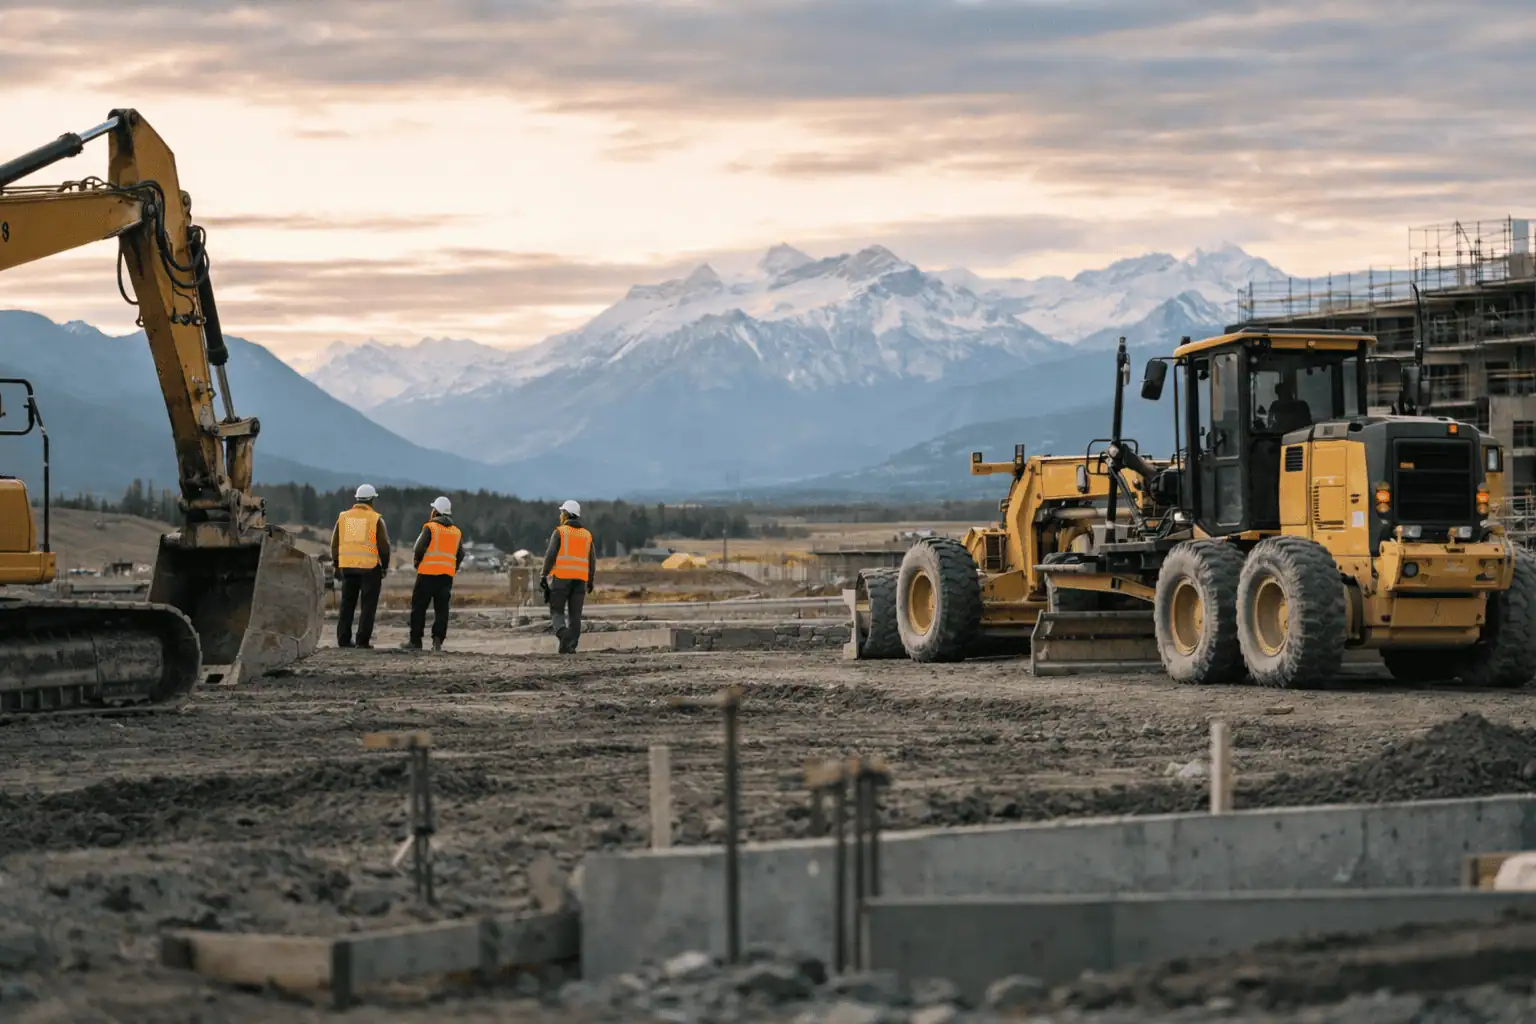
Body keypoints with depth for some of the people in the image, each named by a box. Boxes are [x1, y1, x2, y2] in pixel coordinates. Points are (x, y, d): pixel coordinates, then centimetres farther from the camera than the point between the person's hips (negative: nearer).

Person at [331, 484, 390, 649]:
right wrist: (385, 566, 7)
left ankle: (343, 639, 8)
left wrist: (336, 564, 19)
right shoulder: (376, 519, -5)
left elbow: (335, 543, 11)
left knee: (347, 604, 11)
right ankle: (363, 640, -4)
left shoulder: (343, 517, 7)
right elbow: (383, 545, -5)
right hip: (370, 567, -4)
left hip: (348, 567, 4)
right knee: (368, 605, 1)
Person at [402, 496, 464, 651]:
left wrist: (417, 564, 6)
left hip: (428, 573, -4)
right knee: (441, 609, 6)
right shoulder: (457, 532, 12)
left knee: (419, 607, 2)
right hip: (447, 575, 4)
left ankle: (415, 641, 0)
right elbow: (460, 555, 10)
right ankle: (438, 641, -3)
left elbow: (419, 549, -10)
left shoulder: (430, 527, -5)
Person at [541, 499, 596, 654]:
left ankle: (563, 634, -24)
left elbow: (550, 555, -10)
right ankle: (570, 646, -2)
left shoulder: (559, 532, -1)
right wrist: (591, 581, 16)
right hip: (580, 579, 3)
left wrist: (543, 576, -6)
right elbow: (592, 560, 9)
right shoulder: (587, 534, 12)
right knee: (575, 615, 6)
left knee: (557, 612, 2)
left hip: (561, 577, -3)